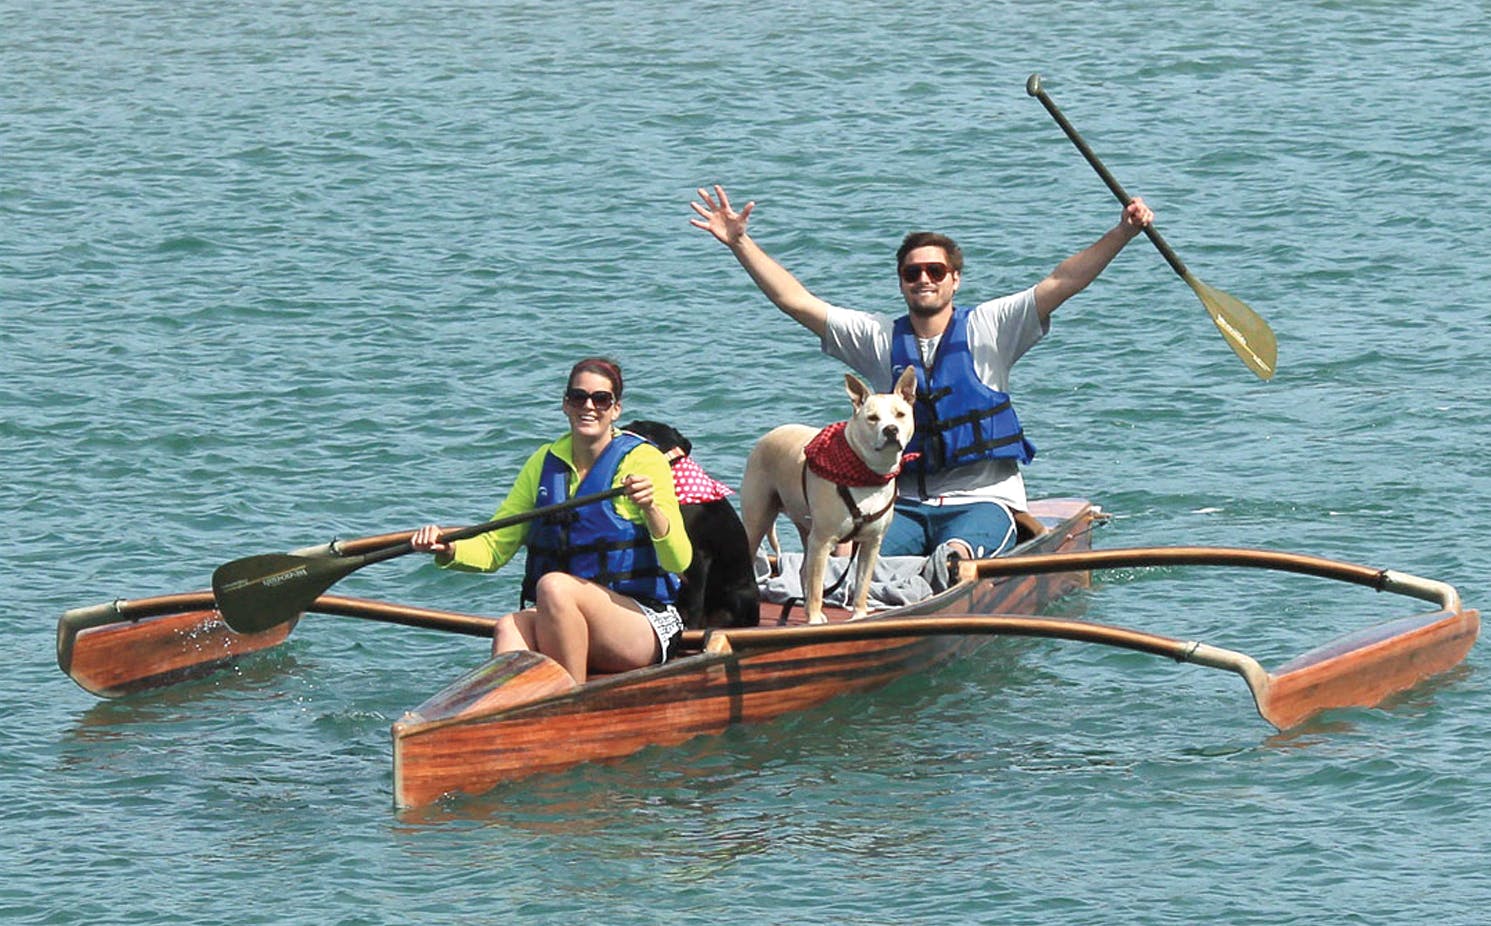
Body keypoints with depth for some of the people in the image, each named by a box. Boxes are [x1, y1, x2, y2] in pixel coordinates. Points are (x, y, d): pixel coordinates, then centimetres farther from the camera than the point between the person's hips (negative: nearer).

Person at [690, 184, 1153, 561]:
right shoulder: (880, 338, 11)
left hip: (984, 501, -3)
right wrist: (740, 244, 2)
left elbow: (1062, 283, -6)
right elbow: (794, 300, 9)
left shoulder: (985, 329, 3)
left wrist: (1122, 232, -19)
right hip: (904, 507, 3)